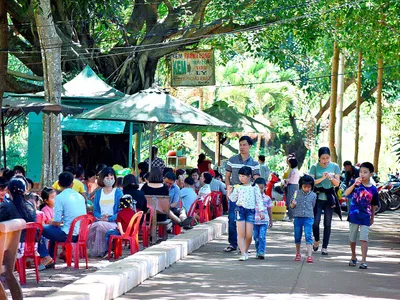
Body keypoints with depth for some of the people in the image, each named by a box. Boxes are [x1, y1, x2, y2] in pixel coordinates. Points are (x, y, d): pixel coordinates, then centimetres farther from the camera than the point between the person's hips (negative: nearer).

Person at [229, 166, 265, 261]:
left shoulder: (254, 187, 5)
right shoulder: (238, 187, 8)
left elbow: (259, 199, 7)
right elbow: (233, 199, 9)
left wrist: (261, 211, 2)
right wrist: (229, 192, -7)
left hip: (250, 210, 0)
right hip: (240, 210, 1)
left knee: (249, 235, -4)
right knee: (241, 234, -7)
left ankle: (246, 251, 19)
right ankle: (243, 254, -8)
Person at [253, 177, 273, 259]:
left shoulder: (267, 198, 3)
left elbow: (269, 210, 12)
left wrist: (271, 220, 17)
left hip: (264, 221, -1)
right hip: (254, 221, 1)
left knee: (262, 237, -12)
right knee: (256, 238, 8)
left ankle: (261, 252, -15)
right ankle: (257, 253, 18)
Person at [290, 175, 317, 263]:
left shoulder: (313, 195, 3)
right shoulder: (297, 193, 1)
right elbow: (291, 206, 6)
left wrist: (309, 214, 7)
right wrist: (293, 204, -14)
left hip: (308, 218, -1)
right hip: (298, 217, 1)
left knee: (308, 236, -12)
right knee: (297, 236, 12)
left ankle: (309, 256, -17)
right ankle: (298, 253, 31)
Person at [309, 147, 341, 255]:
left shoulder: (334, 167, 4)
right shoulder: (315, 167, -2)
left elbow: (337, 183, 5)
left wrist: (331, 178, -15)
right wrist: (322, 178, -19)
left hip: (329, 197, 2)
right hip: (318, 197, -2)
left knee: (327, 223, 2)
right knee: (316, 221, -10)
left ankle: (325, 247, 9)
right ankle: (316, 240, 18)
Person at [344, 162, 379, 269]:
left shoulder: (373, 189, -4)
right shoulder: (356, 184, -4)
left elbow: (373, 206, 7)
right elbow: (346, 193, -20)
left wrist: (372, 218, 13)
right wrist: (355, 184, -31)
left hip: (365, 218, -1)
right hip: (354, 216, 1)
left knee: (364, 239, -10)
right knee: (352, 239, 14)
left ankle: (363, 261, -10)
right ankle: (353, 257, 32)